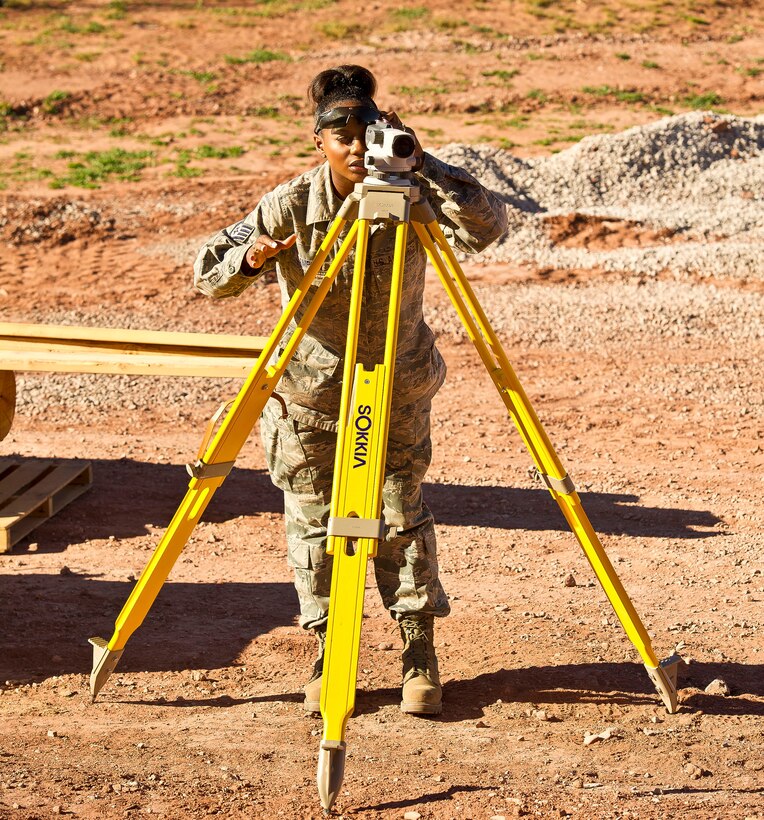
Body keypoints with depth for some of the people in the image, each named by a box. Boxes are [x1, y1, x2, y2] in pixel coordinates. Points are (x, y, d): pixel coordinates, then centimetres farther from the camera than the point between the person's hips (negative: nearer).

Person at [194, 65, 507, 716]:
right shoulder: (289, 206, -17)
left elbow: (489, 227, -31)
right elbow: (207, 274, -13)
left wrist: (420, 161, -37)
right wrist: (251, 258, -36)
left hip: (396, 386, 0)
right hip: (310, 387, 0)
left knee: (403, 510, 0)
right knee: (314, 516, 4)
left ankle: (419, 651, 10)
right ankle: (327, 650, 16)